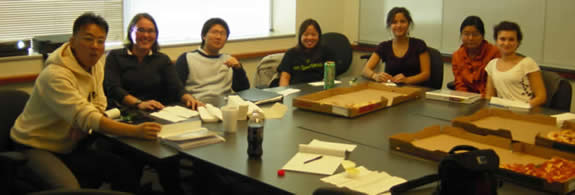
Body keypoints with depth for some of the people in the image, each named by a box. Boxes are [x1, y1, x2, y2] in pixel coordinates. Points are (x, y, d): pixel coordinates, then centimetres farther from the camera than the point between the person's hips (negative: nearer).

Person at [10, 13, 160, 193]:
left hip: (72, 143, 8)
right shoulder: (55, 76, -27)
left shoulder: (95, 65, 1)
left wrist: (84, 127, -20)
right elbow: (86, 118, -35)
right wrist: (136, 131, -43)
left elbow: (99, 106, 4)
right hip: (40, 150, -8)